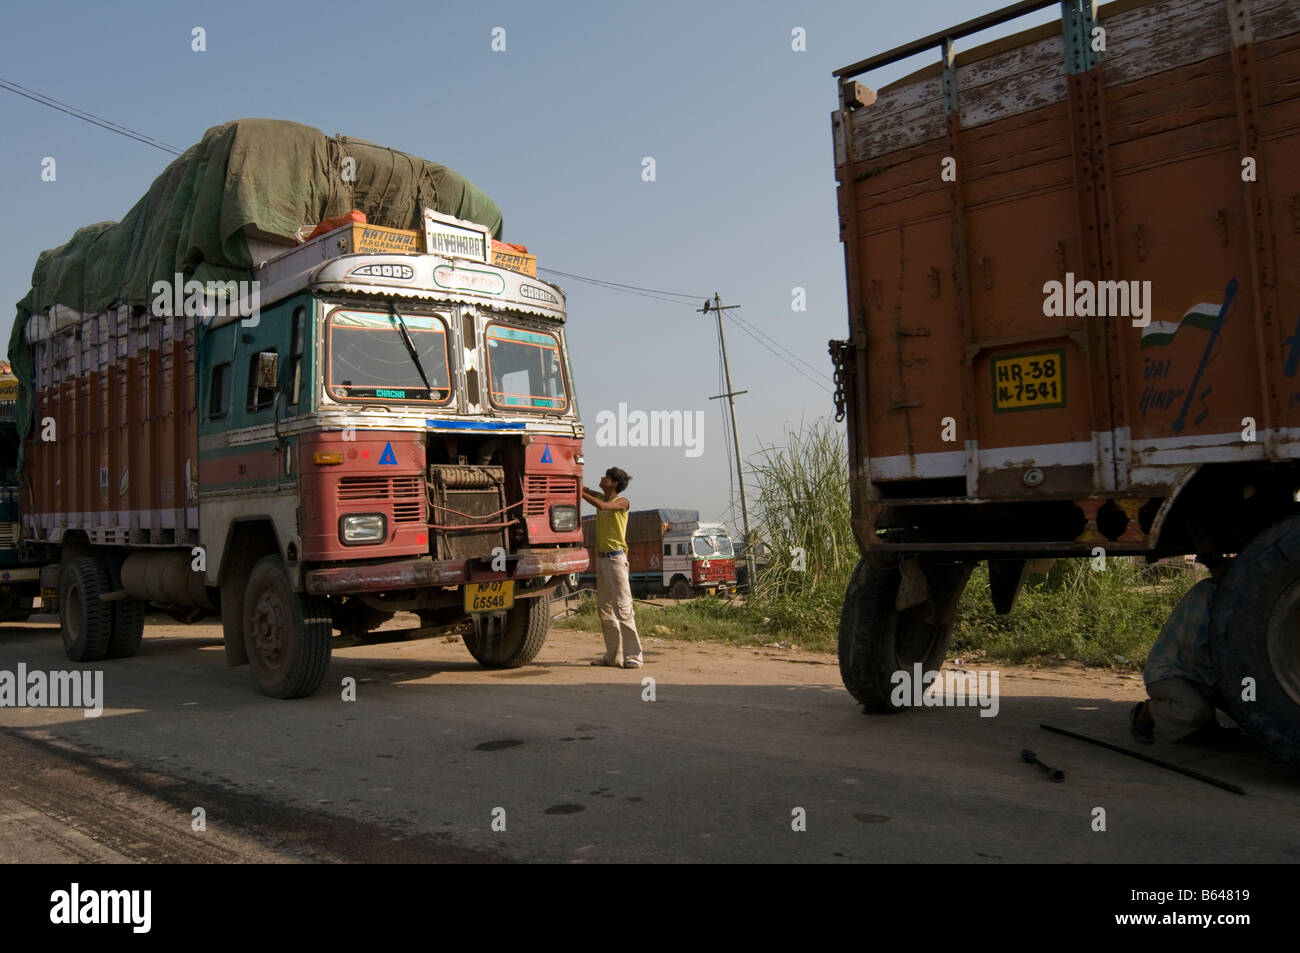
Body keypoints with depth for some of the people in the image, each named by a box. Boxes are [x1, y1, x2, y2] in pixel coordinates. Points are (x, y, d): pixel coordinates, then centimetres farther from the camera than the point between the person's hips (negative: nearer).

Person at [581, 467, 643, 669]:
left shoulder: (621, 502, -6)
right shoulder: (601, 497, 13)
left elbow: (602, 506, -23)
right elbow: (581, 488, 7)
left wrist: (580, 493, -20)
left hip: (616, 558, -8)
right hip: (601, 558, 8)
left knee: (623, 607, -10)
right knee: (604, 608, 8)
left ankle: (633, 656, -9)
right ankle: (612, 655, 14)